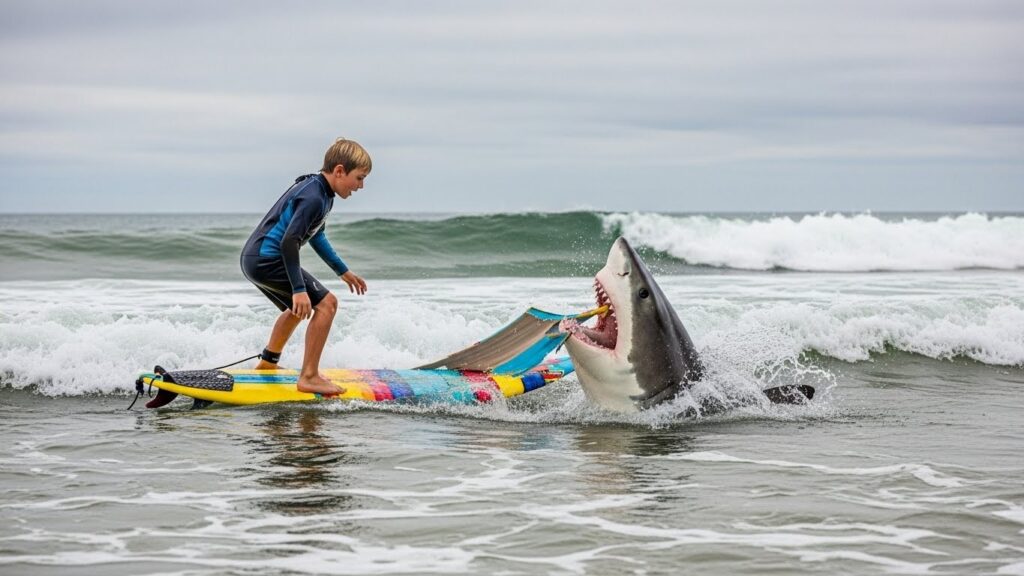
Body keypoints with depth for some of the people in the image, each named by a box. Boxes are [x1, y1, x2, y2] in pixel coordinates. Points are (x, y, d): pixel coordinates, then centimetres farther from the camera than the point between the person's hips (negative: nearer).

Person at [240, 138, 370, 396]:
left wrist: (343, 271, 32)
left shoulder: (321, 193, 14)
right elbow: (289, 241, -27)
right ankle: (309, 378, -12)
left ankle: (267, 363, 45)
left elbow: (315, 235, 28)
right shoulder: (314, 198, -20)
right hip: (267, 260, -11)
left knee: (300, 308, 31)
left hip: (254, 259, 11)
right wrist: (299, 289, -28)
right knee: (325, 303, -13)